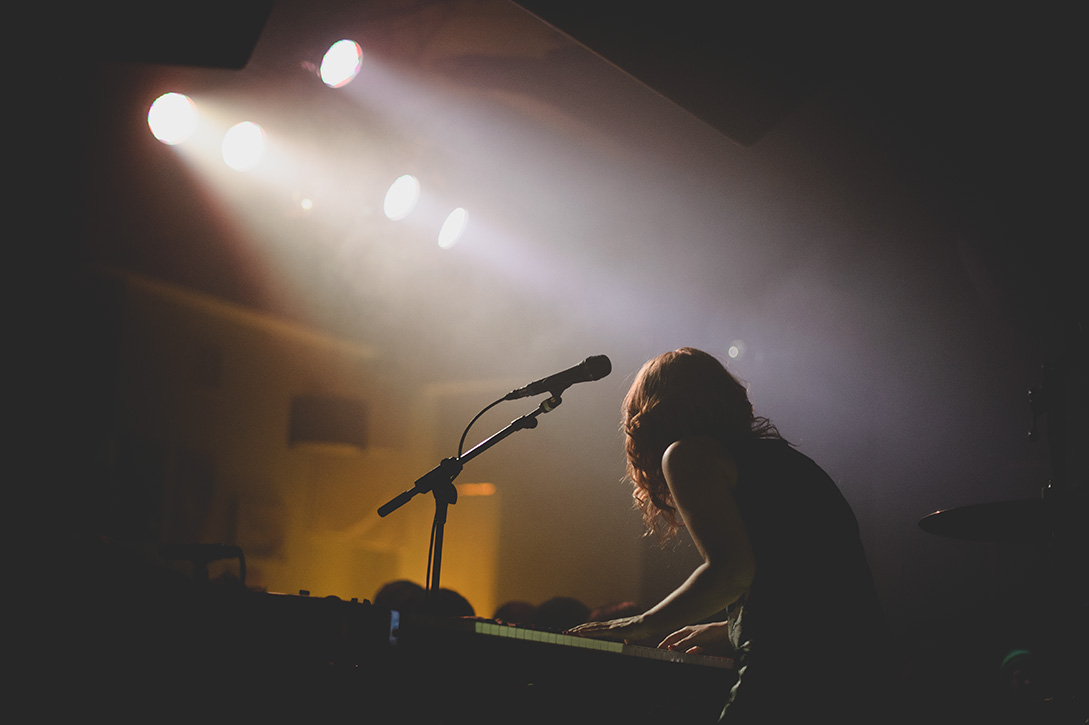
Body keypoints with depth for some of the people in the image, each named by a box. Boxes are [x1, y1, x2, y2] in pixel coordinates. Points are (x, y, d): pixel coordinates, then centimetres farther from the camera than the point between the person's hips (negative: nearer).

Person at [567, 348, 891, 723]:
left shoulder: (687, 453, 1)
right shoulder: (779, 454, 26)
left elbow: (732, 570, -14)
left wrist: (643, 625, -3)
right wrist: (726, 632, 33)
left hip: (792, 672, -9)